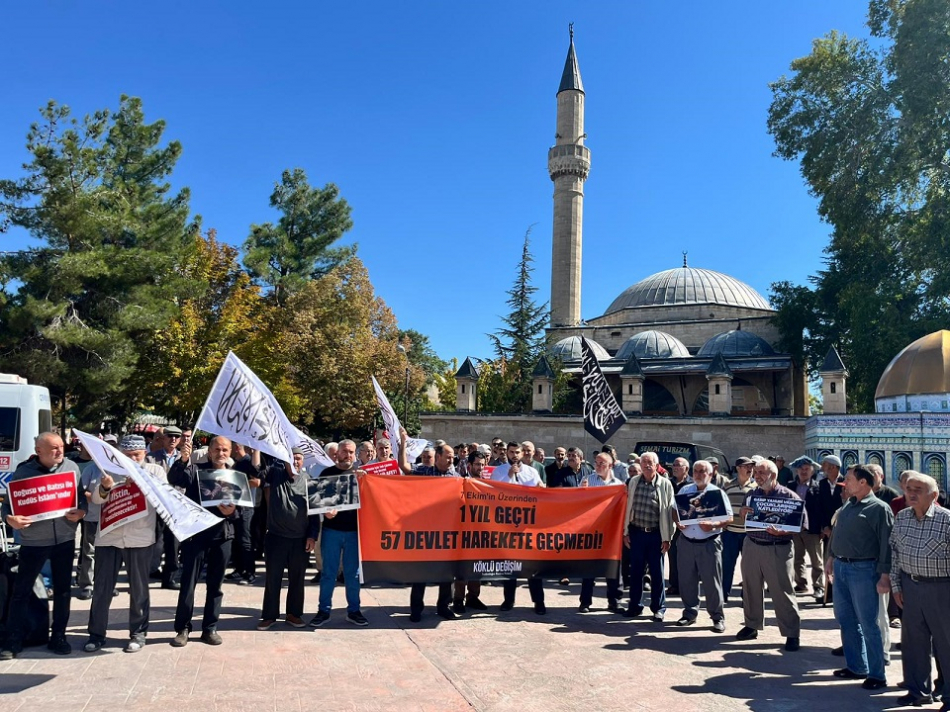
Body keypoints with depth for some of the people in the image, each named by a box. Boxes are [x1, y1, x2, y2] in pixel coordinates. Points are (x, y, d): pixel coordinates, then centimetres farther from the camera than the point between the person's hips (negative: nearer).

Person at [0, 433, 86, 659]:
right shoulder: (23, 472, -7)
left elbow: (82, 496, 6)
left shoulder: (72, 467, 0)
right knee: (21, 591, 4)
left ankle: (58, 637, 23)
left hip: (65, 540, 3)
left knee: (62, 590, 10)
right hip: (33, 542, -2)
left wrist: (81, 512, -14)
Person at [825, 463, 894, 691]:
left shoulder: (879, 508, -11)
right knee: (845, 619, 14)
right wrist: (831, 558, 19)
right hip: (840, 567, 8)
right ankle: (856, 667, 27)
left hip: (863, 570, -8)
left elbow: (887, 544, -14)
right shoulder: (847, 505, 12)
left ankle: (877, 675, 11)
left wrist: (885, 575, -17)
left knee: (868, 624, -1)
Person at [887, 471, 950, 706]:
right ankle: (919, 691, 28)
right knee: (913, 640, 13)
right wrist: (896, 585, 9)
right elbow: (894, 551, 11)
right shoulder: (901, 518, 4)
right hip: (910, 585, 5)